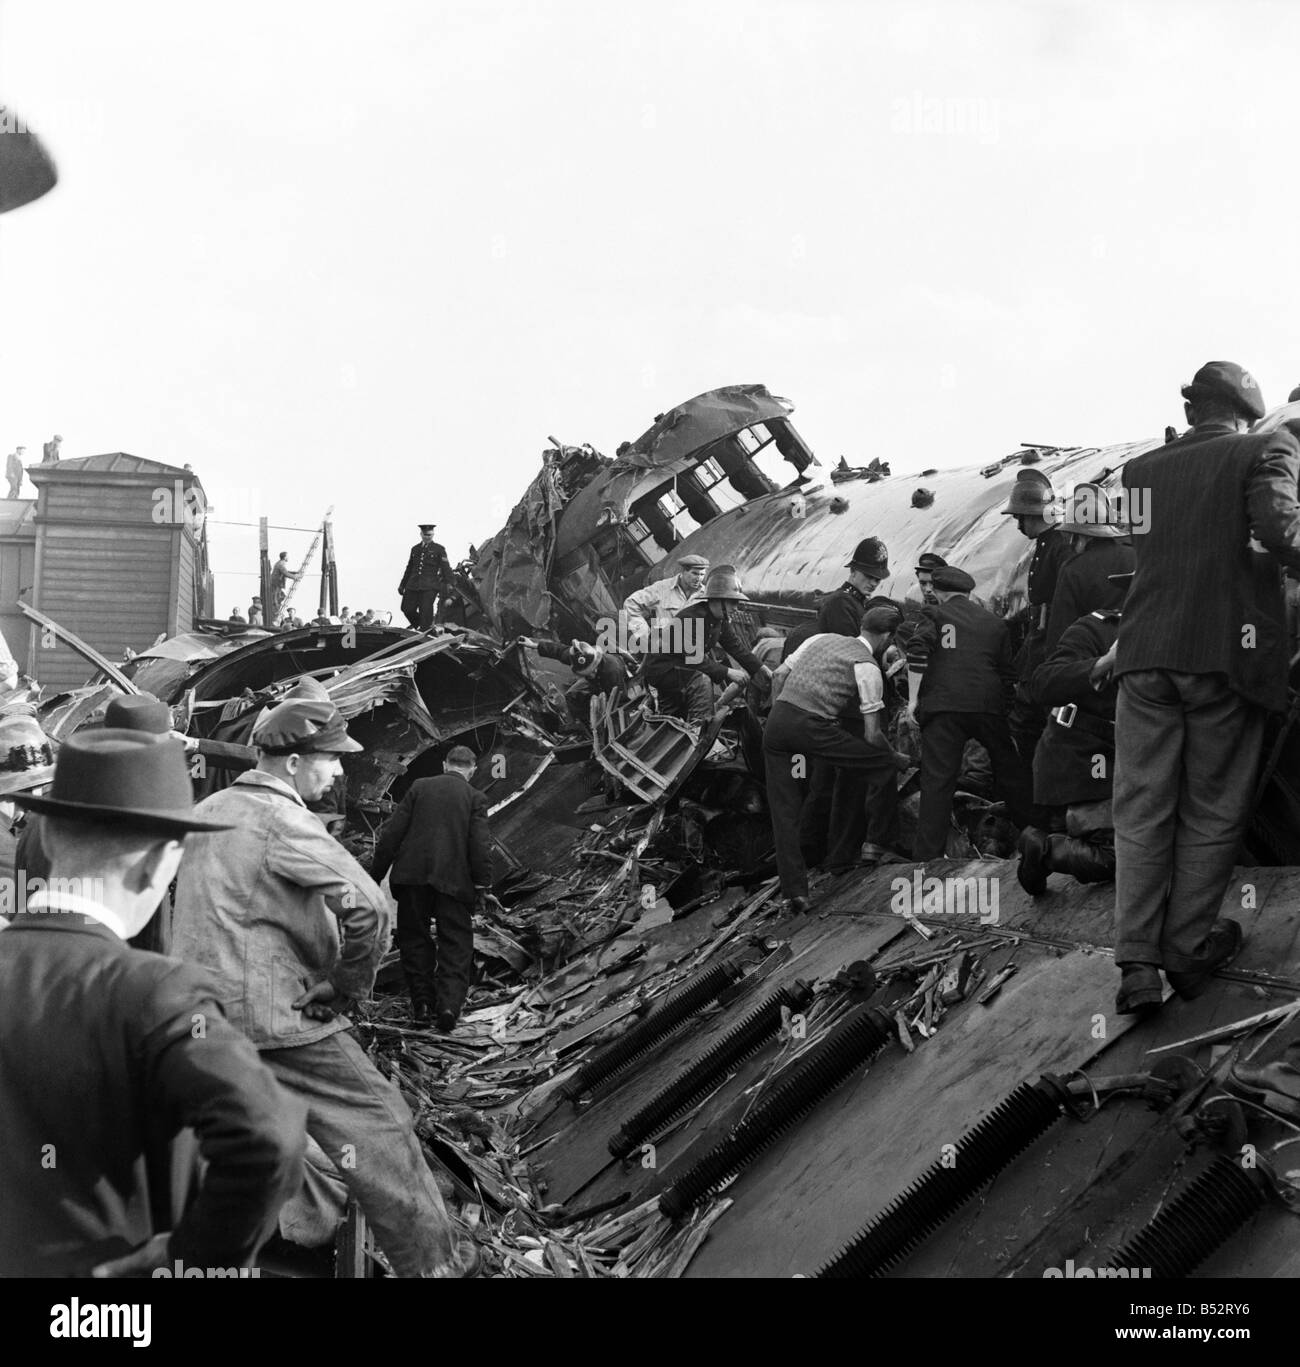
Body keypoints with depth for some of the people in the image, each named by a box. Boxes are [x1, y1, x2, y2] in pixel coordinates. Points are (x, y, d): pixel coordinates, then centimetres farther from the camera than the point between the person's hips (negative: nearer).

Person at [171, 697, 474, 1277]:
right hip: (276, 1017, -8)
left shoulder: (208, 810, 11)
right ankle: (434, 1264, 2)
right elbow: (366, 906, -27)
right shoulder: (283, 820, -15)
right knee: (380, 1130, -1)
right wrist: (349, 985, -11)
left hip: (200, 1016, 8)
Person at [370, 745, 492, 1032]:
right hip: (454, 880, -1)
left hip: (412, 877, 1)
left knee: (414, 937, 14)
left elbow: (391, 833, 3)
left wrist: (376, 874, 8)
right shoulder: (475, 798, 2)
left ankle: (422, 1004, 14)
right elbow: (481, 846, -6)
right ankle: (449, 1004, -10)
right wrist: (482, 886, -1)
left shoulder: (419, 787, 6)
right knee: (456, 945, 6)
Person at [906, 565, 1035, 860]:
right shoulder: (995, 623, 22)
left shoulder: (934, 616, 11)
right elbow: (1008, 673, 20)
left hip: (942, 706, -3)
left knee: (937, 780, -5)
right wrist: (1004, 708, 27)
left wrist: (913, 698, -6)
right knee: (1010, 770, 16)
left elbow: (917, 650, -7)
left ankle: (928, 854, -9)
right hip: (988, 705, 3)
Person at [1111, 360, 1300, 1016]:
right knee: (1210, 812, 10)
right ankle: (1186, 952, 15)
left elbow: (1143, 550, 13)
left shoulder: (1141, 469, 13)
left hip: (1146, 655, 3)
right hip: (1227, 654, -3)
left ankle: (1136, 963, 0)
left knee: (1141, 814, 6)